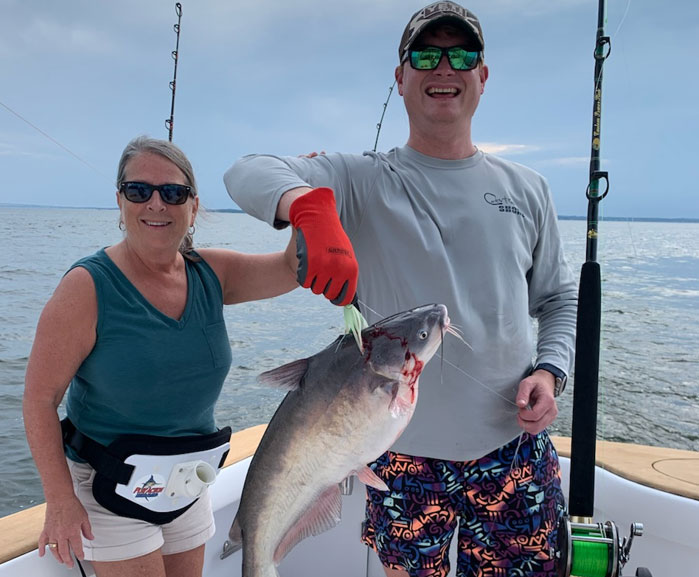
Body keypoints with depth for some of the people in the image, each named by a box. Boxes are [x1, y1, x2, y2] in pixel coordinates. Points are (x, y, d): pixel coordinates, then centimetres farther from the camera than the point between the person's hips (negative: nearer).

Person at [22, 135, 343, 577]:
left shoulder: (212, 274, -4)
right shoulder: (88, 287, -18)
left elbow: (294, 269, -14)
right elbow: (40, 399, -16)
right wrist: (60, 501, -19)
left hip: (188, 484, 5)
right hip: (111, 490, -5)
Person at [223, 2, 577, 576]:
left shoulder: (526, 188, 7)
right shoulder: (364, 180, -4)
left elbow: (561, 298, 15)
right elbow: (247, 172, -19)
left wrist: (549, 370, -5)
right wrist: (311, 206, -40)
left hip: (514, 448, 3)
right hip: (404, 449, -2)